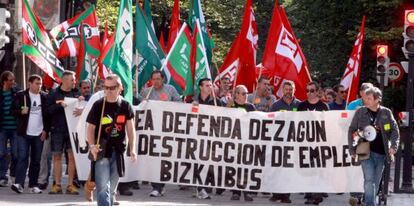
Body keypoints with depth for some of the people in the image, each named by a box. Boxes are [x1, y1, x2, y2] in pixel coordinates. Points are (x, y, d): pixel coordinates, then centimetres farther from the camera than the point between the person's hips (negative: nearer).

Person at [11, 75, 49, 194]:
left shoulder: (45, 97, 8)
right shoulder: (20, 96, 2)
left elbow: (48, 114, 9)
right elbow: (14, 110, 3)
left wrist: (45, 130, 1)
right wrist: (21, 111, -18)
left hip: (39, 134, 3)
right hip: (24, 133, -3)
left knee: (36, 161, 6)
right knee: (22, 158, -11)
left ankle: (33, 185, 11)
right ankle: (19, 184, -17)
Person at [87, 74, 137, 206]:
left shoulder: (125, 106, 4)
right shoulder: (98, 105, -5)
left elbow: (130, 128, 7)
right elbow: (90, 127, -4)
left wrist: (132, 148, -2)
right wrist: (92, 145, -20)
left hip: (118, 151, 3)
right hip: (102, 151, -3)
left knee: (112, 188, 15)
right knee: (103, 187, -13)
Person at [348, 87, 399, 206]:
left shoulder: (386, 112, 3)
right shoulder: (360, 112, 0)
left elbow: (394, 130, 4)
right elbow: (352, 130, 7)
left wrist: (393, 146, -11)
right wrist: (352, 149, 2)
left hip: (381, 153, 2)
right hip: (366, 152, -2)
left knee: (376, 182, 9)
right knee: (369, 180, -13)